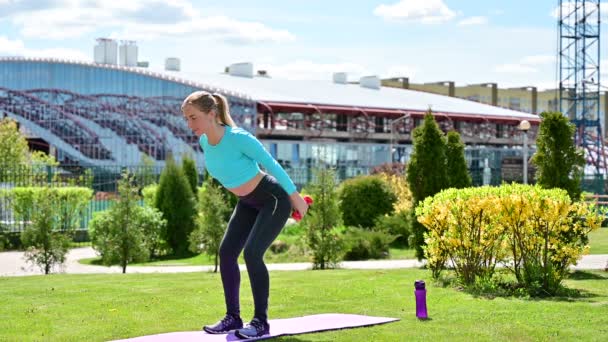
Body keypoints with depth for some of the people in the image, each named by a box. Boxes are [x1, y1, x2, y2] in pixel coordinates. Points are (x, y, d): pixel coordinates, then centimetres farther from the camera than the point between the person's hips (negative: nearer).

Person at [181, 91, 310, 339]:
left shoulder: (239, 138, -30)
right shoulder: (204, 141, -8)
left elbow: (271, 164, -18)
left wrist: (295, 196, -10)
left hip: (273, 199, -8)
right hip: (248, 203, 8)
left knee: (252, 253, -19)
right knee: (226, 252, -1)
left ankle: (261, 321, -10)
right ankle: (233, 317, 8)